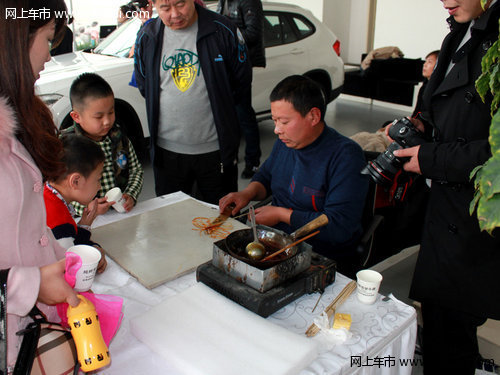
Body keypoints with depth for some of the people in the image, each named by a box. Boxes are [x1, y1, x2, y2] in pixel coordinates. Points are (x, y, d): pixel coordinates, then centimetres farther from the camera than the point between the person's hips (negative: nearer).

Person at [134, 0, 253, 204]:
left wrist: (216, 108, 5)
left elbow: (242, 80, 3)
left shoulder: (223, 30, -7)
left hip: (215, 148, -2)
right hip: (167, 149, 2)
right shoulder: (147, 36, 1)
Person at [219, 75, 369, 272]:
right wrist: (248, 192, 2)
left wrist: (282, 214, -17)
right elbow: (266, 175, 25)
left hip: (321, 260, -7)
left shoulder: (346, 156, -18)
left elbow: (340, 227, -24)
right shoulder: (286, 141, 5)